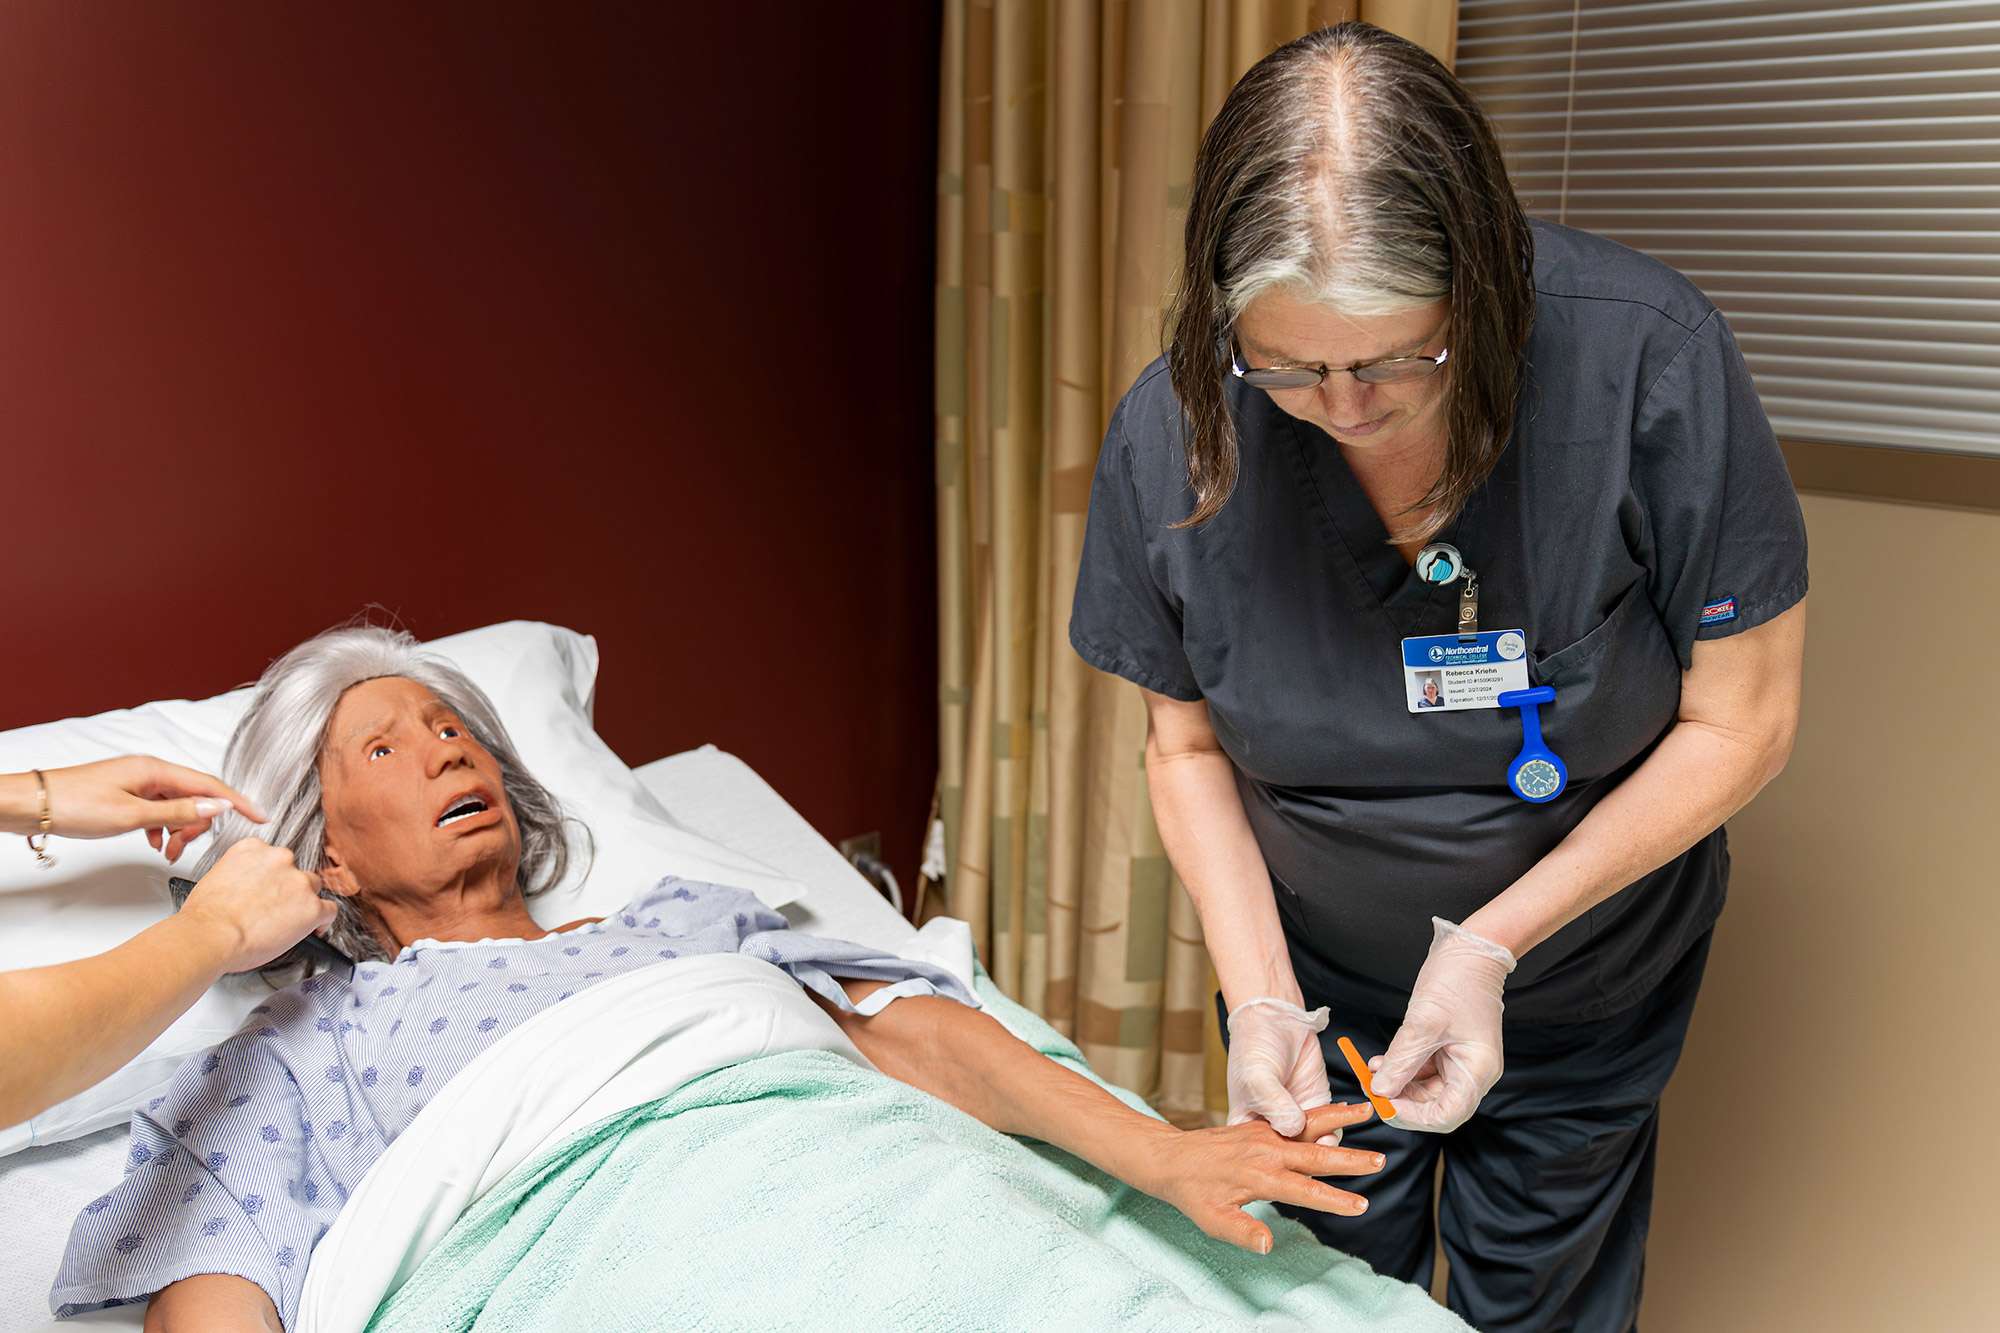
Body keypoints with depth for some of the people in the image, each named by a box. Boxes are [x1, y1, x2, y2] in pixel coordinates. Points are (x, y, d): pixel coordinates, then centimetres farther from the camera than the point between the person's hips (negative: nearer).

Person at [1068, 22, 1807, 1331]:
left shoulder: (1650, 358, -29)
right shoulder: (1173, 433, -22)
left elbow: (1741, 723, -19)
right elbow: (1187, 744, -7)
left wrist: (1493, 941, -24)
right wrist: (1259, 996, -19)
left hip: (1582, 982, -1)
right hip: (1318, 972, 1)